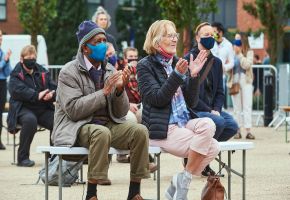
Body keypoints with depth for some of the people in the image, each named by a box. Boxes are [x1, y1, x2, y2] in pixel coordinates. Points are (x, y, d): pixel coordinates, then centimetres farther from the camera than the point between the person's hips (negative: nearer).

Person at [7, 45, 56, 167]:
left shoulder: (42, 72, 17)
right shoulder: (16, 75, 2)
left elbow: (54, 87, 9)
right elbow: (18, 91, -16)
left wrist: (52, 94, -17)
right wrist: (37, 96, -30)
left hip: (43, 109, 4)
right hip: (23, 108, -4)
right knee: (30, 120, -38)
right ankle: (22, 157, -26)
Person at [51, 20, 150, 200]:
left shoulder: (110, 71, 10)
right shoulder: (69, 72, -6)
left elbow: (121, 113, 8)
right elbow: (73, 110, -17)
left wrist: (120, 89, -12)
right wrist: (105, 91, -20)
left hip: (108, 124, 5)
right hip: (78, 126, -5)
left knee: (140, 130, -20)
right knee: (102, 133, -37)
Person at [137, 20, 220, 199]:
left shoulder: (178, 64, 16)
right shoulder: (145, 66, -1)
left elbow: (192, 102, 11)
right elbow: (157, 99, -14)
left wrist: (194, 75, -3)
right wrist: (177, 75, -22)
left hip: (184, 122, 7)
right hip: (161, 129, -7)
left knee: (207, 124, -25)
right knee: (211, 147, -24)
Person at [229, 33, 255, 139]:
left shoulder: (249, 52, 1)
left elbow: (246, 65, -12)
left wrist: (239, 54, -14)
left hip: (246, 81, -2)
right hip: (234, 81, 3)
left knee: (247, 106, -5)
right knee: (237, 107, 4)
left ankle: (248, 131, -7)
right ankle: (238, 131, 7)